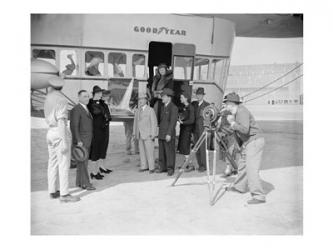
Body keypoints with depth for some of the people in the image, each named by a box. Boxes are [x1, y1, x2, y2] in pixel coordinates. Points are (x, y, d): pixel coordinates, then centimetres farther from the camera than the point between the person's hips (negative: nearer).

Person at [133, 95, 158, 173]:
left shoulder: (150, 110, -4)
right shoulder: (137, 111, 15)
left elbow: (154, 123, -8)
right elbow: (135, 122, 18)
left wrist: (153, 134, -13)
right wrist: (134, 133, 13)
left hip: (148, 135, -6)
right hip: (140, 135, 6)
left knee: (149, 151, -6)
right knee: (142, 151, 6)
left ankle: (151, 168, 2)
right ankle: (144, 166, 14)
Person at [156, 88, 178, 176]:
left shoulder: (174, 108, -11)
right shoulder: (163, 107, 15)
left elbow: (173, 122, -17)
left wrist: (169, 134, -22)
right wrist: (160, 132, 16)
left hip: (169, 134, -8)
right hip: (161, 133, 8)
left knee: (170, 152, -1)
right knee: (161, 151, 11)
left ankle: (170, 169, 7)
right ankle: (163, 167, 20)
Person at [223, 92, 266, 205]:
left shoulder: (242, 112, -18)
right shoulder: (236, 112, 11)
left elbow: (245, 129, -29)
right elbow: (238, 128, 22)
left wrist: (233, 123, -19)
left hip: (255, 141, -10)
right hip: (247, 143, 10)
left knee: (252, 169, -15)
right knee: (243, 165, 21)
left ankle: (259, 196, -13)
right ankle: (239, 186, 38)